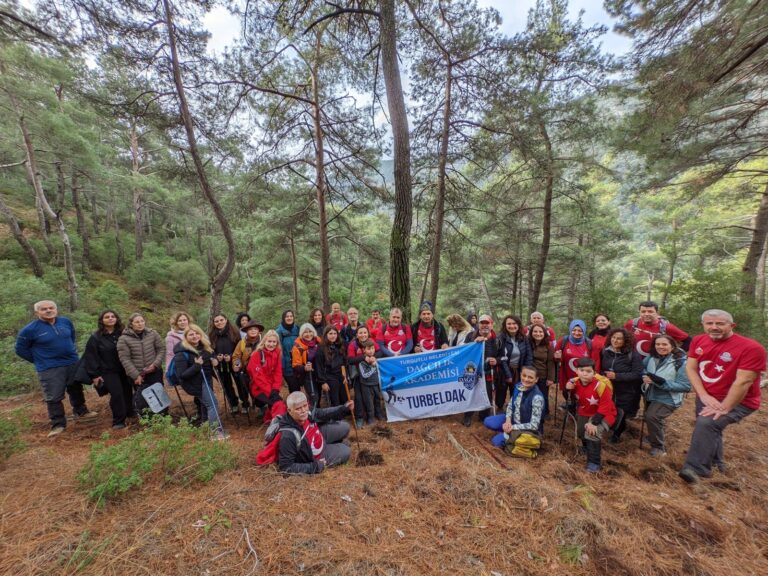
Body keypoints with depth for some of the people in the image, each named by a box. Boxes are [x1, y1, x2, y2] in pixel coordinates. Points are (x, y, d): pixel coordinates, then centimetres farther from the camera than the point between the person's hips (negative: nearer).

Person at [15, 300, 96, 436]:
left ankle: (81, 411, 38)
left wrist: (72, 352, 12)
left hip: (73, 363, 4)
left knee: (76, 390, 19)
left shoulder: (66, 322, 0)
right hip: (49, 369, -4)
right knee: (53, 398, -1)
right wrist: (40, 360, -1)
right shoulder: (30, 329, -12)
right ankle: (58, 424, 12)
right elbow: (20, 349, 0)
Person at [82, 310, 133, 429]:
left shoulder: (122, 334, 1)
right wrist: (94, 375, -9)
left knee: (128, 392, 9)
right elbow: (90, 357, -5)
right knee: (116, 394, -11)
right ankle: (118, 421, 3)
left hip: (124, 370, 3)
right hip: (108, 372, -3)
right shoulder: (96, 337, -6)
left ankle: (130, 414, 28)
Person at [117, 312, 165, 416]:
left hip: (154, 372, 2)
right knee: (141, 397, 5)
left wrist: (155, 364, -11)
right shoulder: (124, 339, -9)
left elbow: (161, 349, 2)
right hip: (137, 374, -2)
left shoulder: (152, 334, -3)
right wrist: (136, 375, -14)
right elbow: (125, 359, -10)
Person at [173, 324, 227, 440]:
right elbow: (182, 375, -23)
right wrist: (196, 366, -34)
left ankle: (205, 421, 49)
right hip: (194, 382, -8)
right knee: (213, 403, -18)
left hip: (206, 378, 8)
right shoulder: (182, 354, -20)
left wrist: (215, 360, -6)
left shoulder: (205, 347, -1)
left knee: (206, 401, 26)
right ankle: (216, 431, -17)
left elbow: (213, 356, 17)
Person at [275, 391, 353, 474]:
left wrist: (344, 409, -8)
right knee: (345, 452, -4)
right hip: (312, 457, -5)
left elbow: (323, 414, -1)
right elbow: (285, 467, -32)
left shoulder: (307, 413, -23)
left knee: (344, 427, -2)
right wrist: (315, 467, -30)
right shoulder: (288, 436, -40)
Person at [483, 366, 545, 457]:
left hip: (528, 429, -7)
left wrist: (513, 427, -22)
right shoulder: (518, 386, -9)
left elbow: (534, 425, -26)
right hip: (514, 420, 7)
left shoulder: (537, 397, -30)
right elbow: (510, 406, 3)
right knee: (487, 422, -4)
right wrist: (508, 420, -14)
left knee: (496, 441, -13)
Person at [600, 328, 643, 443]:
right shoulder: (605, 352, 1)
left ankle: (617, 433, 36)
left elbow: (637, 374, -17)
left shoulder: (633, 354, -11)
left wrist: (617, 376, -23)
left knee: (620, 416, 4)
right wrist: (603, 376, -5)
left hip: (626, 394, -3)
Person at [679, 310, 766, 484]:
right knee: (710, 428, 21)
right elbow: (690, 368, -5)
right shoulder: (698, 341, -4)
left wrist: (724, 408, -24)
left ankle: (695, 468, -15)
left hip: (737, 401, -6)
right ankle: (715, 462, 47)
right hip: (705, 397, 6)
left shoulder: (751, 348, -19)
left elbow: (743, 382, -22)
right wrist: (704, 396, -17)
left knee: (706, 423, -26)